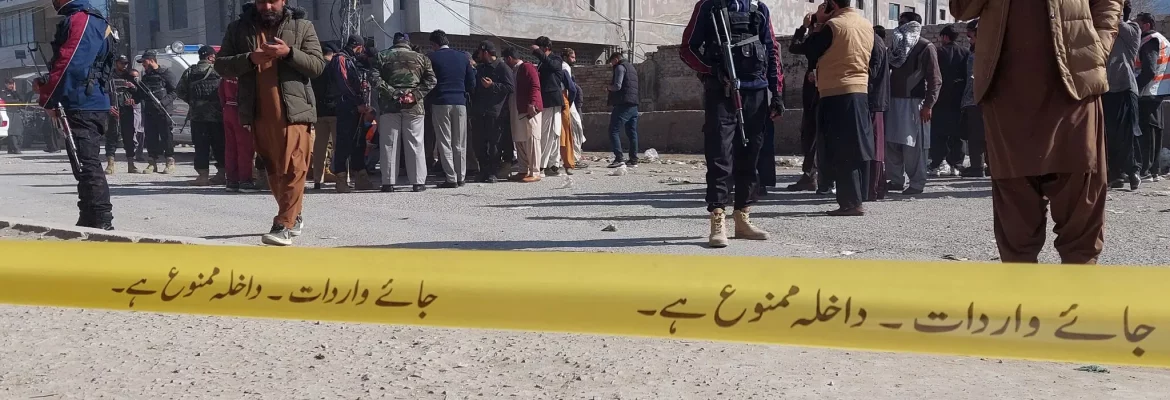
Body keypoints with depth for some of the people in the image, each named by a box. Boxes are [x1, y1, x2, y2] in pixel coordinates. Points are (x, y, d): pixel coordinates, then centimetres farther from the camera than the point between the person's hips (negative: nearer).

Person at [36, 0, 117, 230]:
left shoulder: (81, 20, -12)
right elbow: (63, 62, 25)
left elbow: (69, 64, -20)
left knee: (88, 164, -11)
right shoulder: (89, 20, 20)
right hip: (91, 106, 11)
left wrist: (48, 99, -12)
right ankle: (89, 220, 24)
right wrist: (46, 87, 13)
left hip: (83, 107, -11)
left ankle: (102, 223, -12)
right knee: (86, 163, 16)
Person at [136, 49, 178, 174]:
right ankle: (153, 163, 11)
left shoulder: (165, 73, -2)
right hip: (149, 112, 7)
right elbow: (141, 95, 26)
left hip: (163, 111, -7)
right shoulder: (145, 77, 20)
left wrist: (165, 101, -16)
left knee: (167, 136, -5)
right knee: (150, 137, 5)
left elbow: (176, 90, -8)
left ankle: (170, 162, 0)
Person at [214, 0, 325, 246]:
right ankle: (294, 216, 28)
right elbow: (221, 65, 5)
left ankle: (284, 226, -13)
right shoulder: (238, 28, 10)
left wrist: (289, 53, -17)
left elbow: (318, 65, -1)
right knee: (273, 170, 13)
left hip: (293, 112, -3)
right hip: (258, 114, 4)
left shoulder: (302, 26, 4)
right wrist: (249, 59, -13)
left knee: (292, 169, -12)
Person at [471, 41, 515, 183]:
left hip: (495, 113, -7)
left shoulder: (503, 68, -3)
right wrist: (474, 108, 18)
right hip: (479, 113, 7)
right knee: (479, 144, 4)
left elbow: (511, 87, -12)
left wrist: (492, 85, -18)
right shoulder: (480, 68, 20)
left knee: (494, 143, -5)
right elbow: (474, 88, 29)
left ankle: (493, 173, 0)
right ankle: (484, 171, 12)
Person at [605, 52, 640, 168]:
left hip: (623, 105, -9)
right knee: (632, 133, 10)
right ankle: (633, 159, 10)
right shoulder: (632, 68, 24)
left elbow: (617, 86, -15)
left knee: (614, 131, -9)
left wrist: (610, 86, 5)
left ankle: (619, 158, -20)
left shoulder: (620, 67, -4)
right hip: (634, 105, 9)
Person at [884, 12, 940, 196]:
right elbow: (888, 70, 20)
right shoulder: (897, 45, 17)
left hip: (913, 102, -6)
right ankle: (896, 180, 14)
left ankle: (917, 183, 1)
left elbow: (935, 79, -8)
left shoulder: (925, 47, -4)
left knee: (913, 145, -5)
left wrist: (928, 104, -15)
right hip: (894, 100, 6)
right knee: (891, 142, 5)